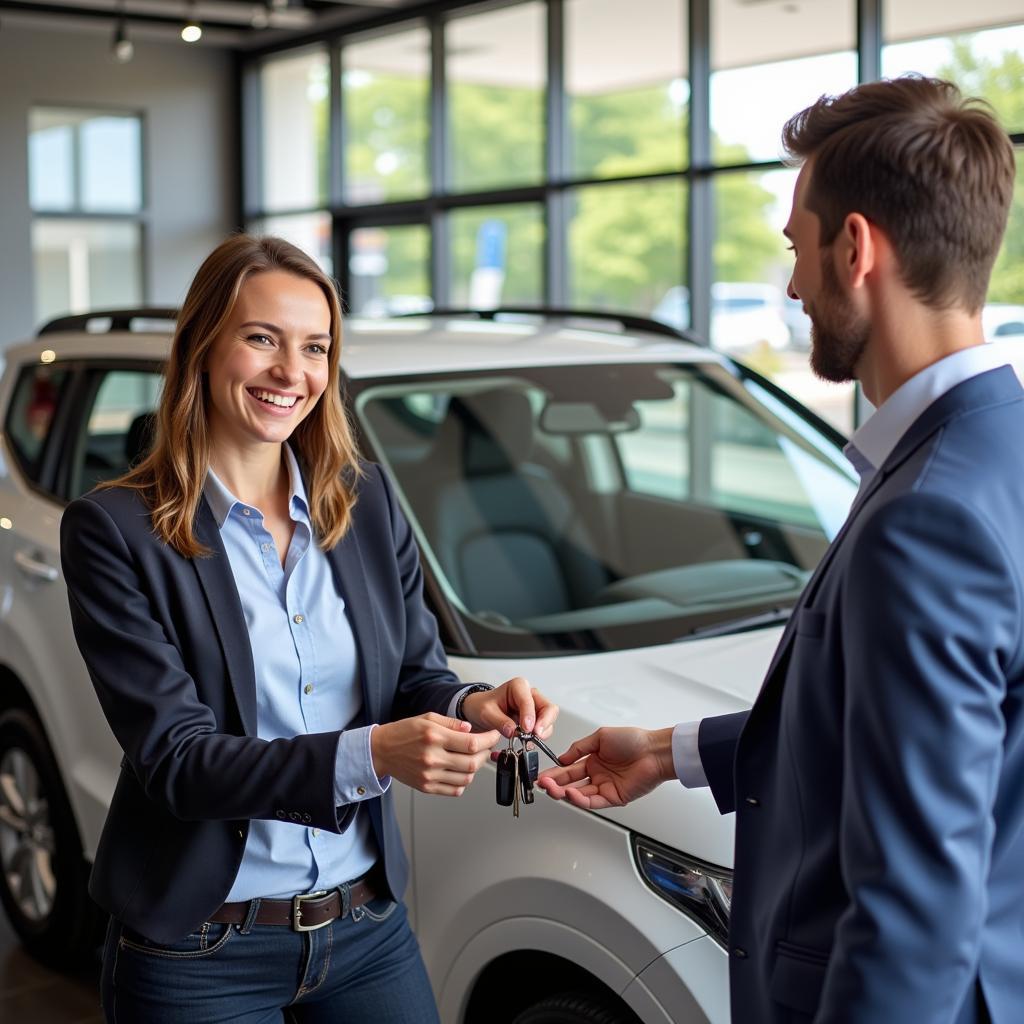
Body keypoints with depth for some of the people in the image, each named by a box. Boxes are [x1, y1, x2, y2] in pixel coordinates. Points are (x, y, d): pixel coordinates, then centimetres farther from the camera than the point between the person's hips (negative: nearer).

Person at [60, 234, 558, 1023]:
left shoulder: (369, 500, 2)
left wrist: (469, 706, -19)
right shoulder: (114, 530, -12)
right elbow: (173, 759, -17)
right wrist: (371, 755, -31)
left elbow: (417, 674, 5)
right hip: (201, 956, -4)